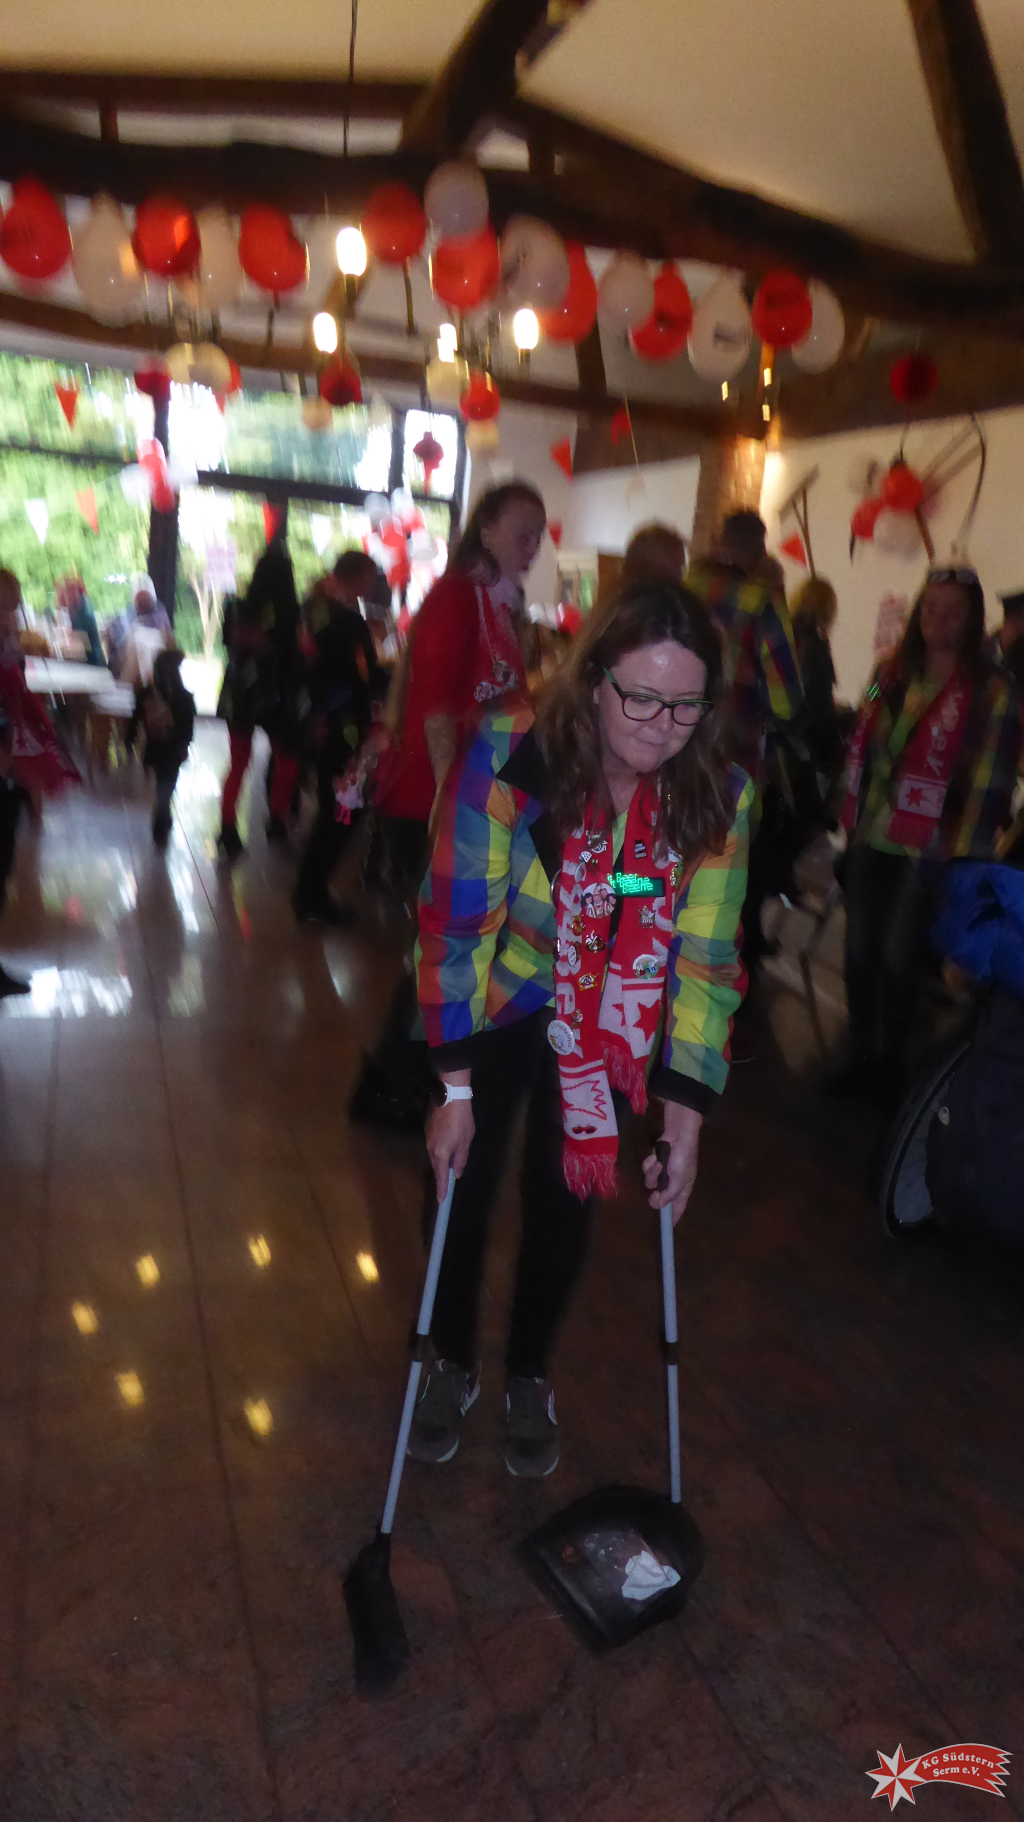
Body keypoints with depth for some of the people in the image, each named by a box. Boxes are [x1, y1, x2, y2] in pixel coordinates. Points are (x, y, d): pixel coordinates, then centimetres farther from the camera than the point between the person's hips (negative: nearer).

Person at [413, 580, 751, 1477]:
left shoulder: (720, 796, -20)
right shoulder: (508, 757, -29)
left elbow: (706, 958, -15)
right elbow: (457, 920, -25)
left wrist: (687, 1109, -16)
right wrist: (456, 1085, -23)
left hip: (608, 1026, 2)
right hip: (493, 1005, -1)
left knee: (564, 1198, 10)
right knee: (465, 1182, 8)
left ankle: (530, 1376, 39)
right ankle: (453, 1365, 37)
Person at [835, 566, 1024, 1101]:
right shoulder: (892, 673, 8)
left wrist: (964, 857, -14)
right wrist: (850, 818, 11)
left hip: (927, 850, -4)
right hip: (871, 840, 5)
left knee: (899, 955, 0)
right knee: (860, 947, 10)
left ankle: (891, 1059, 21)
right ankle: (859, 1050, 28)